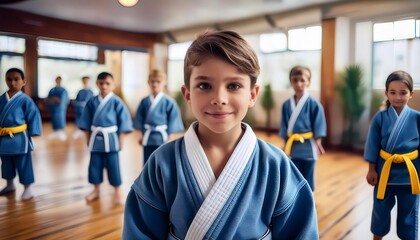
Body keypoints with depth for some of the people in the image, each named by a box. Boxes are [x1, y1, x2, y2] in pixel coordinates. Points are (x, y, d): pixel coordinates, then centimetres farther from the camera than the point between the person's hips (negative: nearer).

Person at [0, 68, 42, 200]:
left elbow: (34, 116, -11)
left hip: (19, 138, -6)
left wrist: (31, 133, -13)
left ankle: (27, 188, 18)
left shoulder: (25, 100, -11)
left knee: (23, 164, 4)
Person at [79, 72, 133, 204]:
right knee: (95, 164, 12)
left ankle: (117, 191, 19)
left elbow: (123, 122, -5)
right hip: (96, 138, 4)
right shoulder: (92, 101, 2)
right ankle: (96, 190, 29)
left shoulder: (116, 102, -7)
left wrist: (120, 140, -6)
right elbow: (87, 122, 9)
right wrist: (88, 137, 8)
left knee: (113, 165, 4)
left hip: (110, 138, -3)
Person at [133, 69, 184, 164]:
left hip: (162, 137, -3)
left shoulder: (168, 101, -9)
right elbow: (140, 118, 9)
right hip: (148, 138, 4)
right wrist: (141, 135, 6)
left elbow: (173, 119, -8)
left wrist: (171, 137, -8)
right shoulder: (145, 101, 2)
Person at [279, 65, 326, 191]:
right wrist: (286, 144, 6)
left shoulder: (313, 103, -10)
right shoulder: (287, 104, -1)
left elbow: (318, 126, -7)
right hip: (293, 146, 3)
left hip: (308, 146, -3)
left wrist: (318, 143, -10)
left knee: (308, 177, 11)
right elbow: (284, 126, 5)